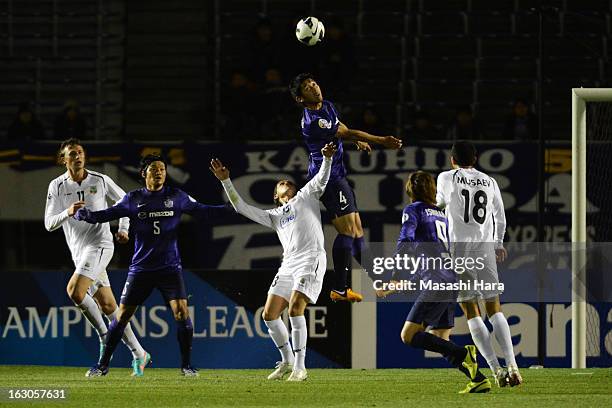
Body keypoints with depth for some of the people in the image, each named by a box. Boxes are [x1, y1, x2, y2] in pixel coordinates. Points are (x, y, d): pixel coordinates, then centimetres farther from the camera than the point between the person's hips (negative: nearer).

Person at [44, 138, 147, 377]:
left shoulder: (100, 181, 0)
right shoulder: (57, 186, 4)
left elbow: (123, 200, 17)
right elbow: (49, 223, -1)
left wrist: (123, 229, 9)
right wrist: (68, 212, -19)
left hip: (100, 245, -4)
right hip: (79, 252, 4)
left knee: (74, 290, -25)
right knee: (108, 306, 5)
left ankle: (105, 336, -9)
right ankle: (137, 353, 14)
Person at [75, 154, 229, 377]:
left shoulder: (176, 197, 5)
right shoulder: (134, 199, 3)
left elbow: (202, 211, 11)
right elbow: (109, 213, 0)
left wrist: (230, 208, 0)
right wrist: (85, 214, -18)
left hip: (170, 267, 0)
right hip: (141, 267, 0)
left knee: (182, 313, -14)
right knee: (122, 316, 0)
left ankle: (186, 365, 0)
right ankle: (103, 365, 11)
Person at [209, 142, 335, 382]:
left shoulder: (305, 197, 20)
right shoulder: (274, 216, 29)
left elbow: (321, 180, 6)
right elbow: (242, 208, 29)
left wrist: (327, 159, -13)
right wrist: (226, 181, 24)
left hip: (311, 259, -6)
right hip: (288, 264, 6)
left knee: (295, 308, -21)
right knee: (270, 314, -2)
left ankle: (299, 368, -19)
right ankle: (287, 362, 14)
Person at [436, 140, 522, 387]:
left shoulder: (446, 178, 2)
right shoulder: (489, 182, 11)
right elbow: (500, 218, 20)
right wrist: (499, 244, 36)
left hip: (459, 249, -3)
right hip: (486, 247, 3)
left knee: (471, 311, 1)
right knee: (494, 309, 5)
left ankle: (495, 368, -9)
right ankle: (511, 365, -10)